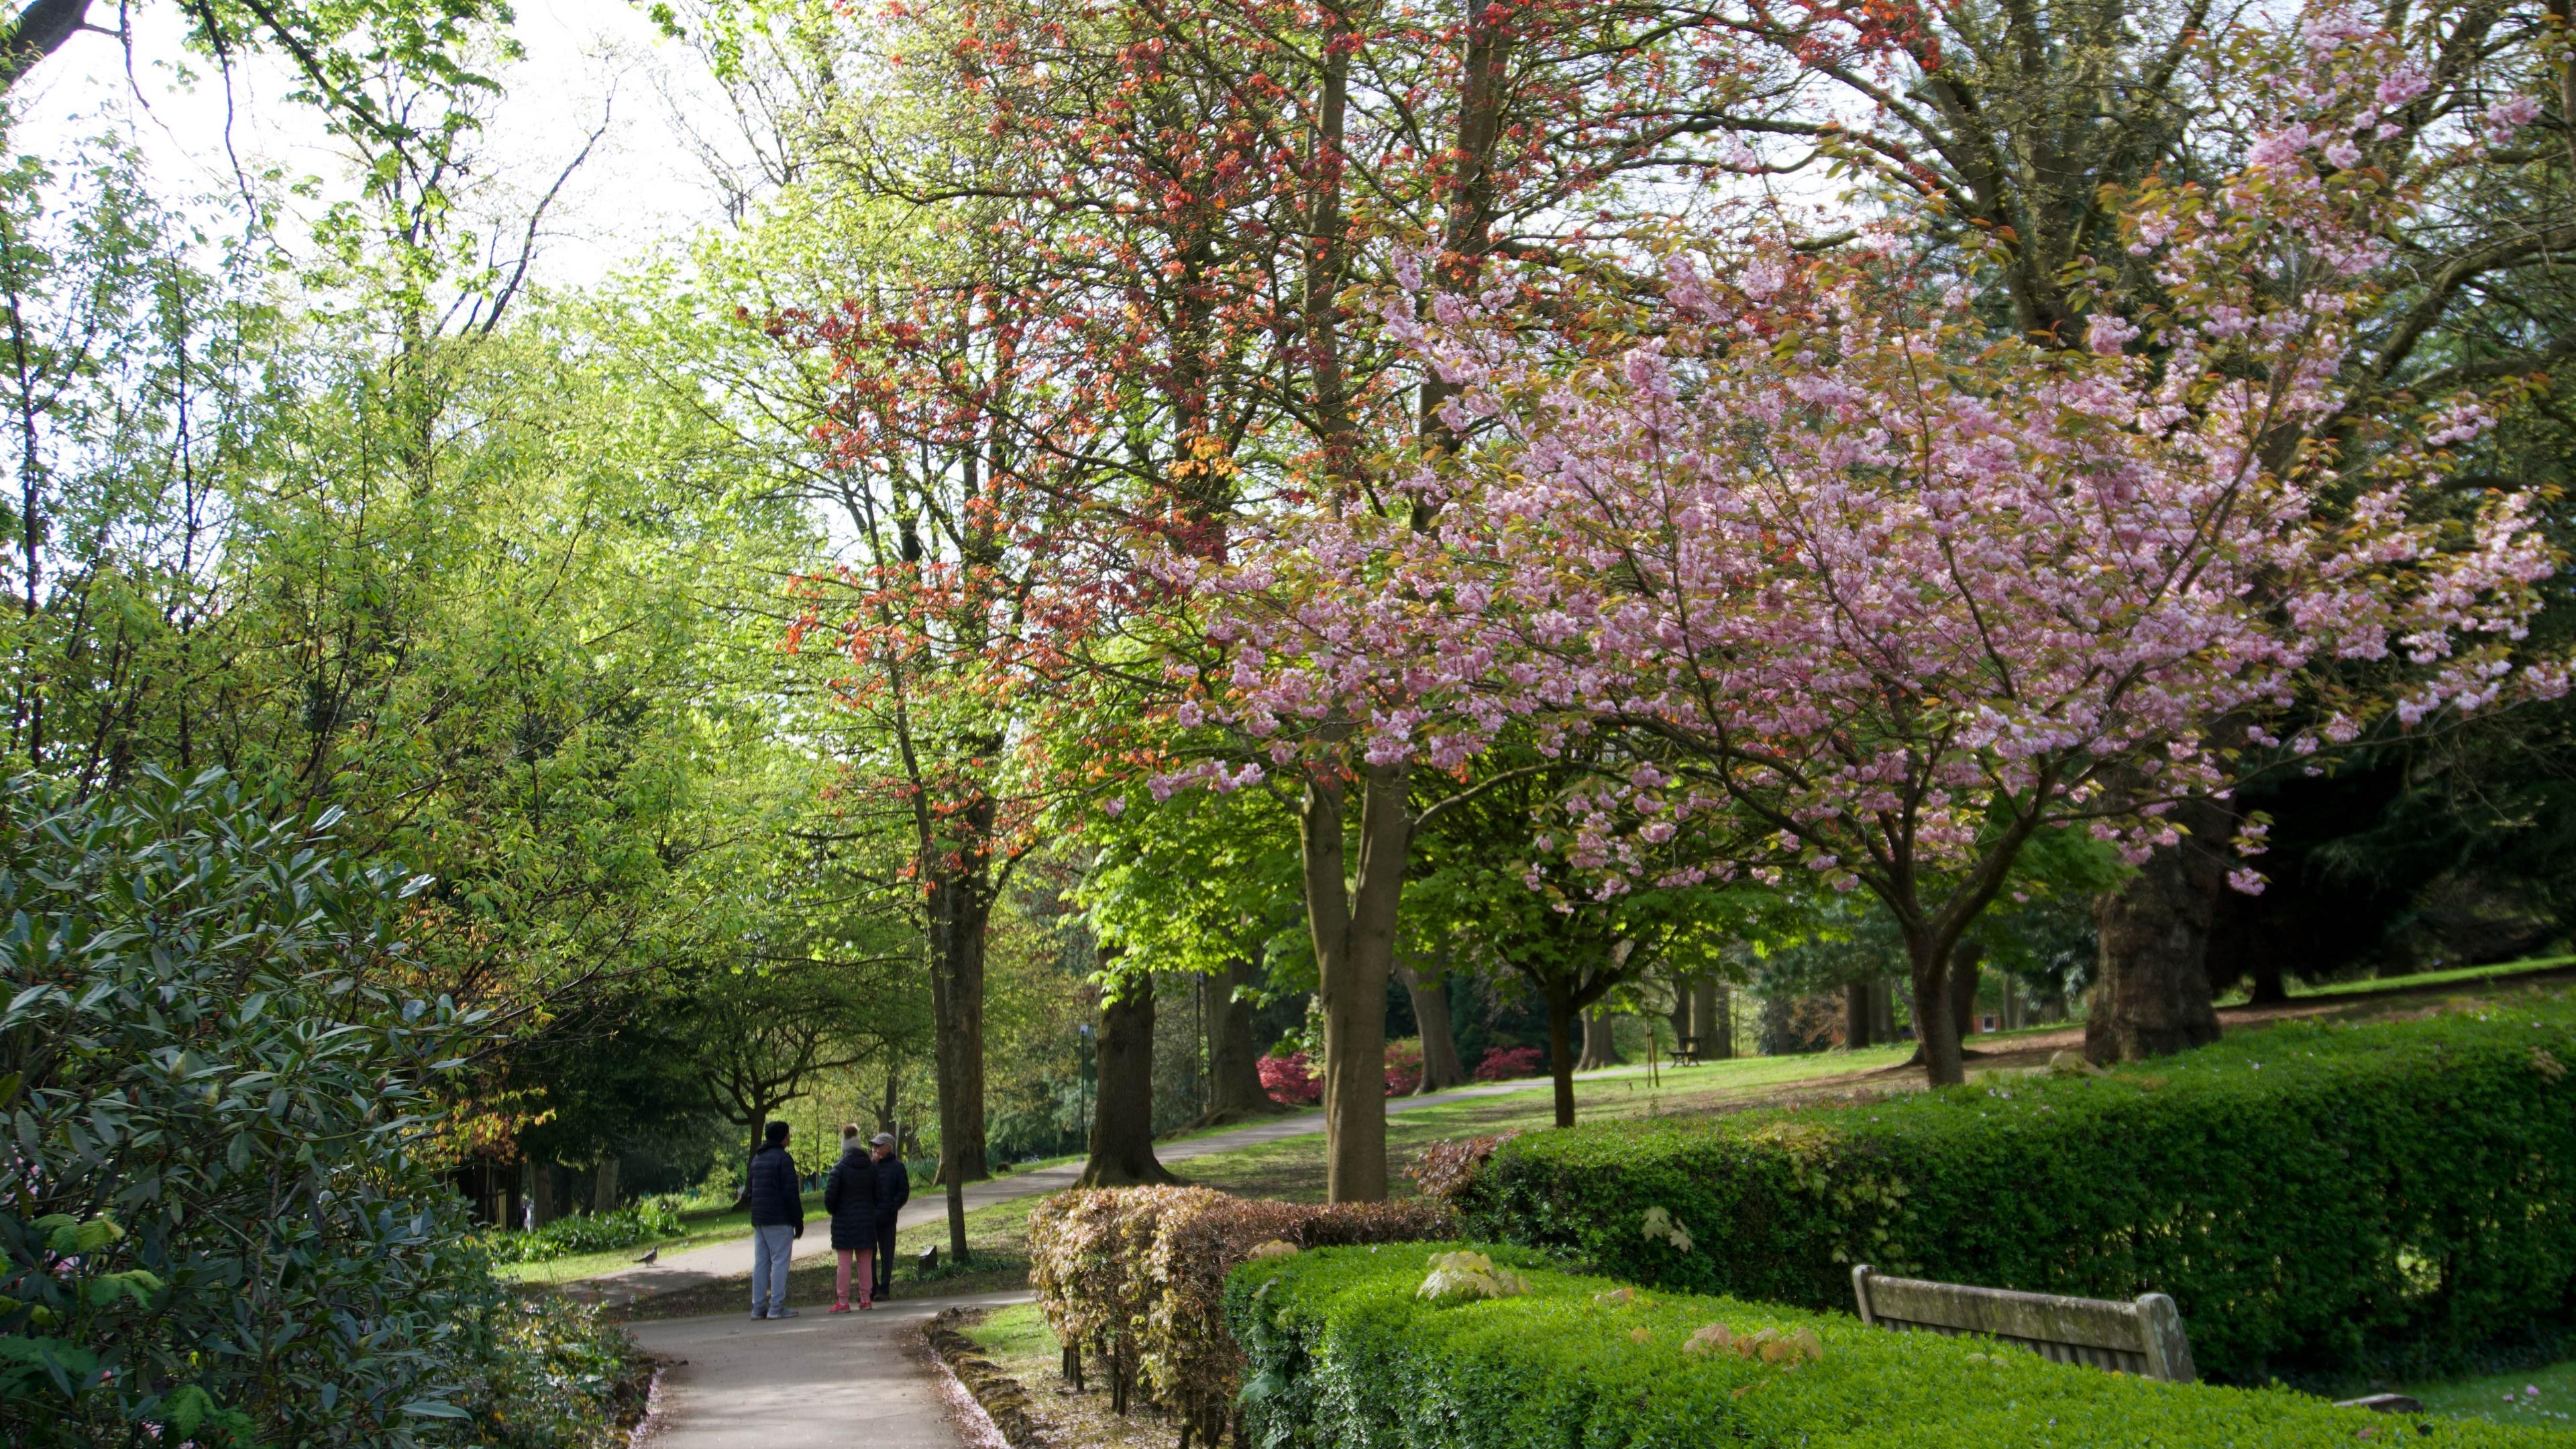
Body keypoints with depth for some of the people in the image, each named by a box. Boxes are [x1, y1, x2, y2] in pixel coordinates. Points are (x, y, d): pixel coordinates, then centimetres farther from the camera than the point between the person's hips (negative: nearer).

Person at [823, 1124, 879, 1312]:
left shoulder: (840, 1168, -12)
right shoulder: (872, 1168, 1)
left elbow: (830, 1195, -13)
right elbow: (878, 1193, 3)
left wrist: (832, 1211, 5)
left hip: (844, 1220, -4)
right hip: (867, 1220, 4)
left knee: (844, 1262, 0)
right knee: (865, 1262, 10)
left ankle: (842, 1301, 0)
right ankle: (866, 1299, 11)